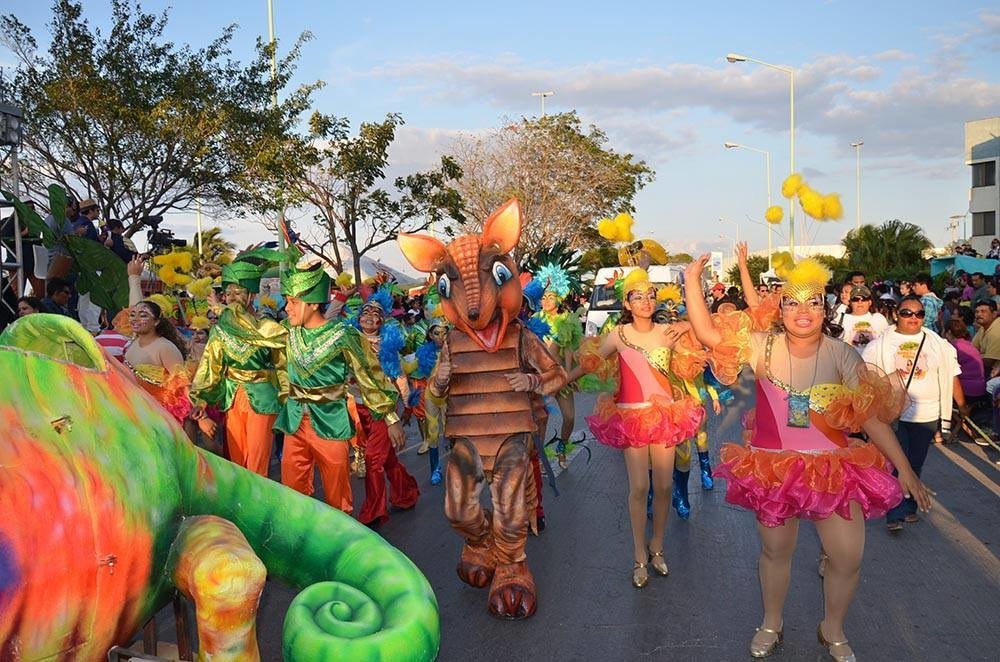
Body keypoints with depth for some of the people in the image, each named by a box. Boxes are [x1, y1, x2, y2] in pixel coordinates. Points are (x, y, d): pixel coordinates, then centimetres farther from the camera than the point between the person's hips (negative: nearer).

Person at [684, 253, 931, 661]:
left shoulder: (841, 355, -7)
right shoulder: (763, 347, -7)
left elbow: (872, 415, -4)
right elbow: (708, 333, -14)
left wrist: (904, 469, -4)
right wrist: (692, 281, -22)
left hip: (833, 469, 1)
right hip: (773, 469, 0)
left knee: (848, 558, 3)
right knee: (776, 551, 16)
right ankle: (771, 624, 41)